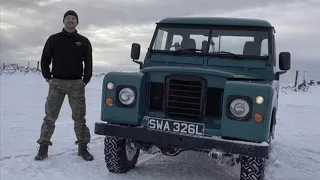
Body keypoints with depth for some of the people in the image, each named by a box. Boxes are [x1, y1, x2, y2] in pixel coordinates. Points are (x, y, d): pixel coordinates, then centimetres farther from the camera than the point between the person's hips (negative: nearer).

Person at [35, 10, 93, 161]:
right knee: (50, 116, 1)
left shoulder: (83, 41, 7)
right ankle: (44, 146, 10)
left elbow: (88, 63, 8)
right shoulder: (53, 39, 7)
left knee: (79, 117, 2)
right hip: (56, 83, 0)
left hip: (76, 84, 0)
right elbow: (45, 60, 10)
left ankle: (82, 147, 11)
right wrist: (48, 78, 3)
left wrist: (85, 81, 2)